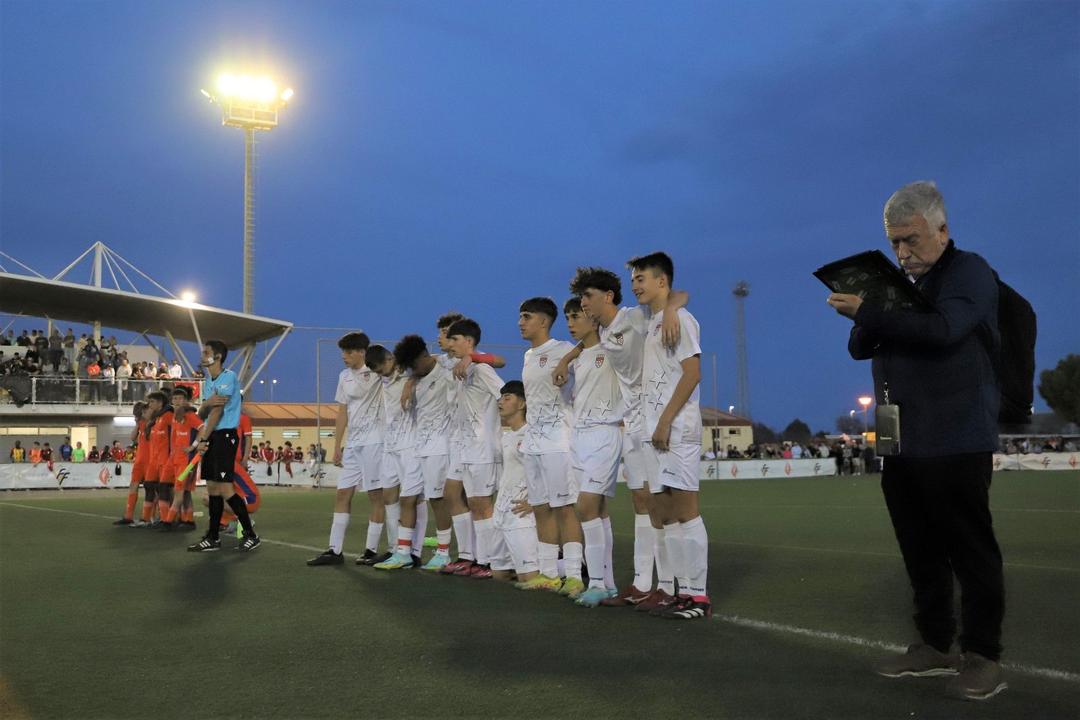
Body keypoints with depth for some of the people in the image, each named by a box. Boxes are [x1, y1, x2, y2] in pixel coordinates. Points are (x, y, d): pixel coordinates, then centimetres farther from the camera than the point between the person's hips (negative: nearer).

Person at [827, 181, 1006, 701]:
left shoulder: (969, 272, -2)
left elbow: (941, 330, -20)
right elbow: (859, 348, 14)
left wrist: (867, 312, -19)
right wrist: (864, 321, -8)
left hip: (955, 441, -7)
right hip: (900, 441, 7)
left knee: (970, 550, -1)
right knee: (921, 551, 10)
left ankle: (982, 656, 6)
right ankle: (935, 645, 18)